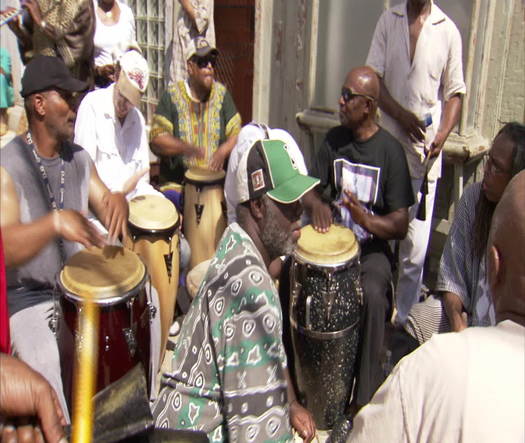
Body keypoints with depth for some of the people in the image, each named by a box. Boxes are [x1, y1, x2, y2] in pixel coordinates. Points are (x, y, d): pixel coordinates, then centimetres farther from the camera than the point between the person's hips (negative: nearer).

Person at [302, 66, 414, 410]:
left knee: (373, 294, -32)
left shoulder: (390, 151, -9)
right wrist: (316, 203, -17)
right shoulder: (334, 140, 4)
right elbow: (312, 187, 7)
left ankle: (367, 398, -16)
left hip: (372, 247, -4)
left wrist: (366, 220, -30)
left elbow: (401, 225, -10)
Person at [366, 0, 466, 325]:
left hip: (424, 155, -2)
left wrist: (442, 135, -12)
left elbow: (455, 93, 5)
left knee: (415, 251, -3)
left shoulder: (448, 31, 1)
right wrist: (402, 115, -13)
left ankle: (403, 323, 13)